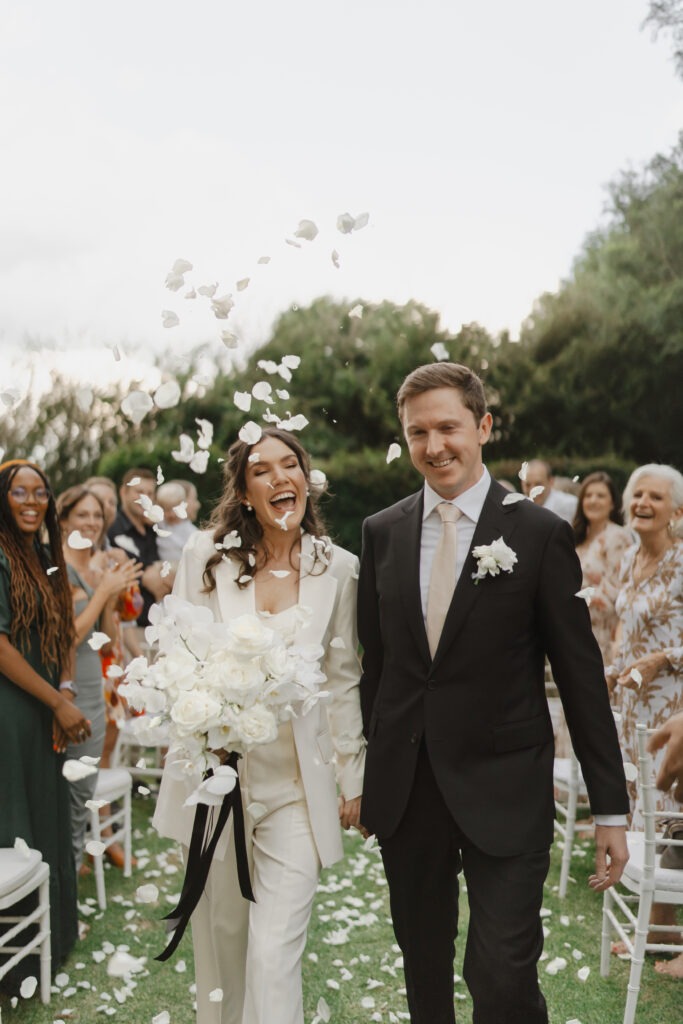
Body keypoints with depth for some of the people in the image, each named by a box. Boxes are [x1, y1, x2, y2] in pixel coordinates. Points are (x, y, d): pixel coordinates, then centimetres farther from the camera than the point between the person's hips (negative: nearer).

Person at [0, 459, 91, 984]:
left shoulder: (44, 555, 10)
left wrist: (66, 690, -3)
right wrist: (57, 702, -13)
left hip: (46, 711, 8)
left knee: (51, 813, 17)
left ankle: (56, 926, 34)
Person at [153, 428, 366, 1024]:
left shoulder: (338, 568, -2)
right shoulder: (206, 555, -3)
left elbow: (344, 681, 4)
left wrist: (352, 780, 7)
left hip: (297, 785, -1)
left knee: (275, 955, -6)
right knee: (222, 931, 18)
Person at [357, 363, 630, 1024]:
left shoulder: (539, 534, -7)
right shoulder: (381, 532, 3)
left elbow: (581, 672, -5)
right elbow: (374, 660, 9)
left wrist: (611, 808, -4)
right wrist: (366, 776, 11)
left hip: (504, 790, -3)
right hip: (405, 789, 4)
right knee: (423, 963, 18)